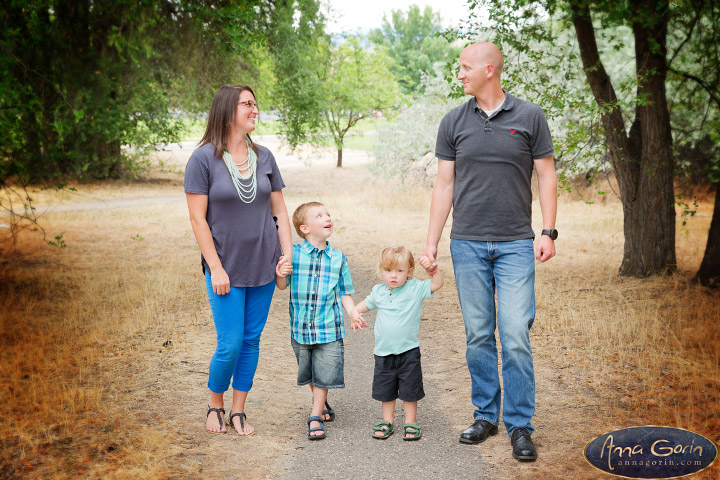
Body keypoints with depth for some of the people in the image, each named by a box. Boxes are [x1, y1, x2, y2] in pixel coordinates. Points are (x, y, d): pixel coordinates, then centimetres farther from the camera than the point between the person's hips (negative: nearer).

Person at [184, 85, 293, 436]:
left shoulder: (264, 157, 6)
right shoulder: (203, 159, -8)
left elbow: (279, 210, 10)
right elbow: (198, 219, -10)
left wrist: (287, 254, 0)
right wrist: (216, 268, -13)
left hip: (263, 267, 4)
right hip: (226, 268, -4)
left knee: (252, 341, 9)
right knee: (230, 344, -3)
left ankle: (238, 411, 24)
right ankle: (215, 404, 24)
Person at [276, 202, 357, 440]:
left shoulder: (338, 258, 0)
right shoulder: (293, 253, -5)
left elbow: (344, 293, 4)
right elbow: (282, 285, 2)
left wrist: (354, 313, -11)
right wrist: (280, 271, -19)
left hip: (329, 329, 0)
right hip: (301, 328, 0)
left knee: (324, 374, 2)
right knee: (308, 374, 17)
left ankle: (315, 417, 17)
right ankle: (322, 402, 42)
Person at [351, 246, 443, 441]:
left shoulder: (415, 289, -6)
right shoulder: (378, 292, 3)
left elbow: (437, 283, -12)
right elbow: (365, 304, 18)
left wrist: (433, 267, -27)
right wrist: (355, 313, -1)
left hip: (409, 351, -3)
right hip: (384, 352, 3)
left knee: (410, 390, 7)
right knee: (385, 390, 13)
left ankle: (411, 423, 22)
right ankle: (387, 421, 29)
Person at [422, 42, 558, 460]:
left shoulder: (530, 116, 2)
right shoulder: (454, 122, 7)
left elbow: (546, 175, 4)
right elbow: (445, 184, 8)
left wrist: (549, 231, -5)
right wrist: (432, 241, 4)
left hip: (515, 245, -2)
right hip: (467, 245, 2)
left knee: (516, 337, -6)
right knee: (479, 336, 8)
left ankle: (520, 425, 6)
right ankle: (486, 416, 21)